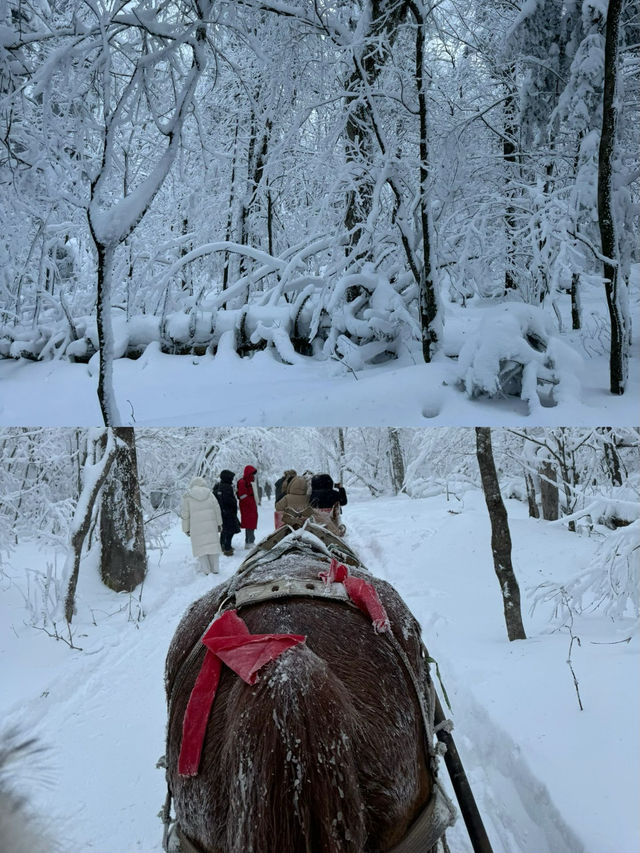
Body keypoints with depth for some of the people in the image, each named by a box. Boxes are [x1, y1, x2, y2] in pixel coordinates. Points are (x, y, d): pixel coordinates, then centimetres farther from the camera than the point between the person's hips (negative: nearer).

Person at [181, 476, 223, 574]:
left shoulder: (187, 496, 0)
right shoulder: (209, 493, 5)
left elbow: (185, 514, 0)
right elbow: (217, 509, 3)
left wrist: (186, 529, 8)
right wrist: (219, 524, 9)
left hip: (196, 526, -2)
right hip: (211, 524, 2)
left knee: (200, 545, 6)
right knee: (213, 544, 8)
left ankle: (206, 570, 2)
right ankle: (214, 569, 9)